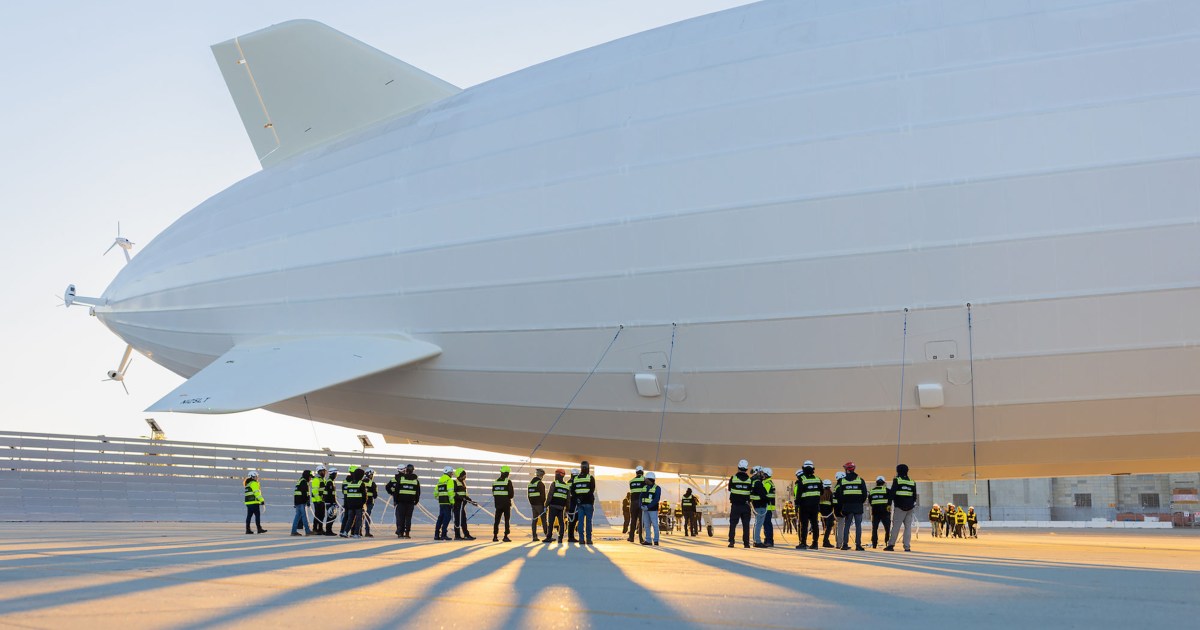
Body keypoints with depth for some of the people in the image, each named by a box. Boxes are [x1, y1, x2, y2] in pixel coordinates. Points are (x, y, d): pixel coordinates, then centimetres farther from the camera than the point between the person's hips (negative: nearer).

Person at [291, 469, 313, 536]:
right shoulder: (304, 482, -10)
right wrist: (308, 500, -21)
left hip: (297, 501, 10)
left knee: (298, 516, 10)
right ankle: (308, 531, -6)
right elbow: (304, 492, -20)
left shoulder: (300, 481, 22)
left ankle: (294, 531, 9)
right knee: (305, 515, -7)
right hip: (302, 501, -10)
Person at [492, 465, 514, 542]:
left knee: (497, 520, 9)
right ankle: (506, 536, -3)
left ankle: (495, 536, 8)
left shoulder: (495, 482, 6)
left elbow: (493, 493, 8)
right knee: (506, 520, 2)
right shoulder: (508, 481, -9)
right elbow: (511, 494, -10)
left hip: (498, 503, 4)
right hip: (506, 503, -4)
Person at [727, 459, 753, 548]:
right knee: (746, 524, 5)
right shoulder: (750, 480, -3)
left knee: (733, 523, 7)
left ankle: (731, 541, 0)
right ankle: (746, 543, 3)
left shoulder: (733, 478, -4)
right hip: (745, 505, 0)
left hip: (735, 505, 0)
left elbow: (730, 489, 8)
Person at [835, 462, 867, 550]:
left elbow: (839, 494, 3)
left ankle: (845, 544, 5)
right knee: (858, 525, 1)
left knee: (846, 525, 7)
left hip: (847, 506, 1)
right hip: (858, 506, -1)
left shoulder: (842, 481, 3)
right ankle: (858, 545, -3)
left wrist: (841, 506, 10)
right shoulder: (860, 480, 3)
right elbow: (865, 493, 2)